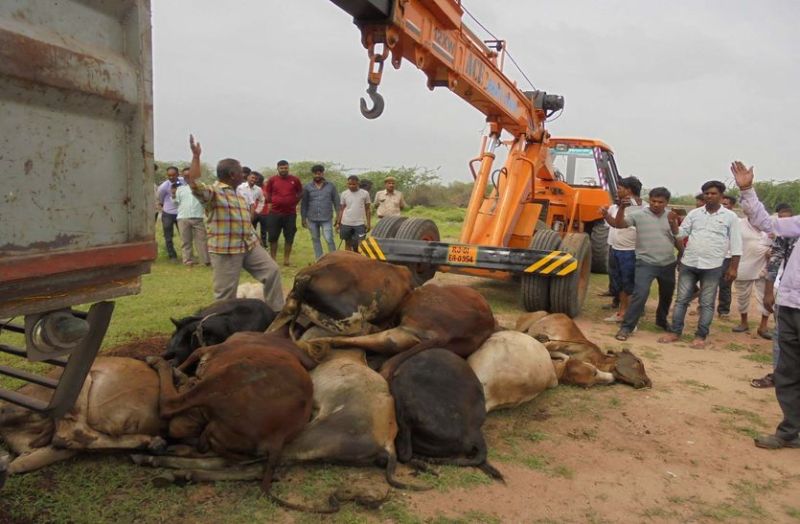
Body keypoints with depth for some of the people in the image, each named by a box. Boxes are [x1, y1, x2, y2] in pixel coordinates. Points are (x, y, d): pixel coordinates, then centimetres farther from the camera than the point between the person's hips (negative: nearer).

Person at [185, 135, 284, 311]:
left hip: (249, 246, 8)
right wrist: (196, 156, -27)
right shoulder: (213, 191, -9)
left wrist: (255, 241, 23)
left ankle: (276, 312, 15)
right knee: (226, 290, 0)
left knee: (272, 270, 5)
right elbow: (194, 184, -30)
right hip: (225, 250, -8)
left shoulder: (238, 195, 18)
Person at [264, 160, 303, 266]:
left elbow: (300, 193, 14)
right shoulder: (272, 180, 1)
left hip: (290, 213, 0)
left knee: (289, 237, 5)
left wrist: (294, 202, 5)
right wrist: (272, 202, 5)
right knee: (273, 237, 4)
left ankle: (286, 259, 14)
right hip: (274, 213, 0)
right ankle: (273, 258, 15)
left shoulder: (295, 180, 1)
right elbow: (266, 193, 12)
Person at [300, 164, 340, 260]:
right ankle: (319, 260, 18)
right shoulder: (307, 187, 4)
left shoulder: (331, 186, 2)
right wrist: (303, 218, 3)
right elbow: (304, 203, 6)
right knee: (315, 240, 9)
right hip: (312, 219, 2)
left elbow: (336, 202, 4)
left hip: (326, 218, -2)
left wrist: (338, 215, -2)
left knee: (329, 239, -9)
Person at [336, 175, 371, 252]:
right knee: (348, 243, 10)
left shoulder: (365, 193, 0)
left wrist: (368, 223, 0)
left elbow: (367, 209, 5)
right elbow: (341, 210, 9)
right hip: (346, 223, 2)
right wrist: (338, 223, 4)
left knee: (360, 244, -6)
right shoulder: (344, 194, 4)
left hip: (360, 223, -2)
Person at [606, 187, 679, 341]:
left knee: (666, 295, 20)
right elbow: (619, 224, -16)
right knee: (640, 294, -16)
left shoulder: (671, 216, 5)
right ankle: (626, 327, -9)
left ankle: (661, 320, 44)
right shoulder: (639, 214, -6)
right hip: (646, 263, -4)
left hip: (668, 264, 5)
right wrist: (622, 208, -28)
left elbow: (677, 240, 15)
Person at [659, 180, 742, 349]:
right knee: (682, 300, 6)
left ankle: (700, 336, 15)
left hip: (712, 267, -2)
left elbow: (736, 244, 0)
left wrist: (733, 268, -4)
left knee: (707, 303, 6)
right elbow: (681, 233, 6)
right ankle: (675, 332, 15)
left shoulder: (730, 217, -1)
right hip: (688, 264, 2)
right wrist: (673, 224, -16)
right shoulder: (694, 213, 6)